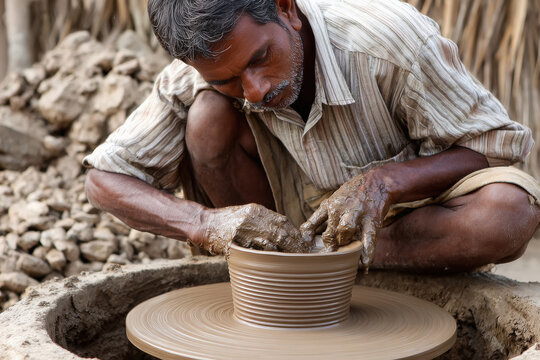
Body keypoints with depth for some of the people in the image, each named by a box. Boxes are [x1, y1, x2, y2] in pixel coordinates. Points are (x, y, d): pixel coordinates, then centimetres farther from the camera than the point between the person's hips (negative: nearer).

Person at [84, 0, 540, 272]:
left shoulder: (391, 39, -29)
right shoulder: (196, 78, -20)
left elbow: (495, 145, -17)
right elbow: (105, 179, -14)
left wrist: (387, 181, -35)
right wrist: (204, 223, -32)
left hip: (402, 223, -1)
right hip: (284, 225, 1)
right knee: (209, 113, -25)